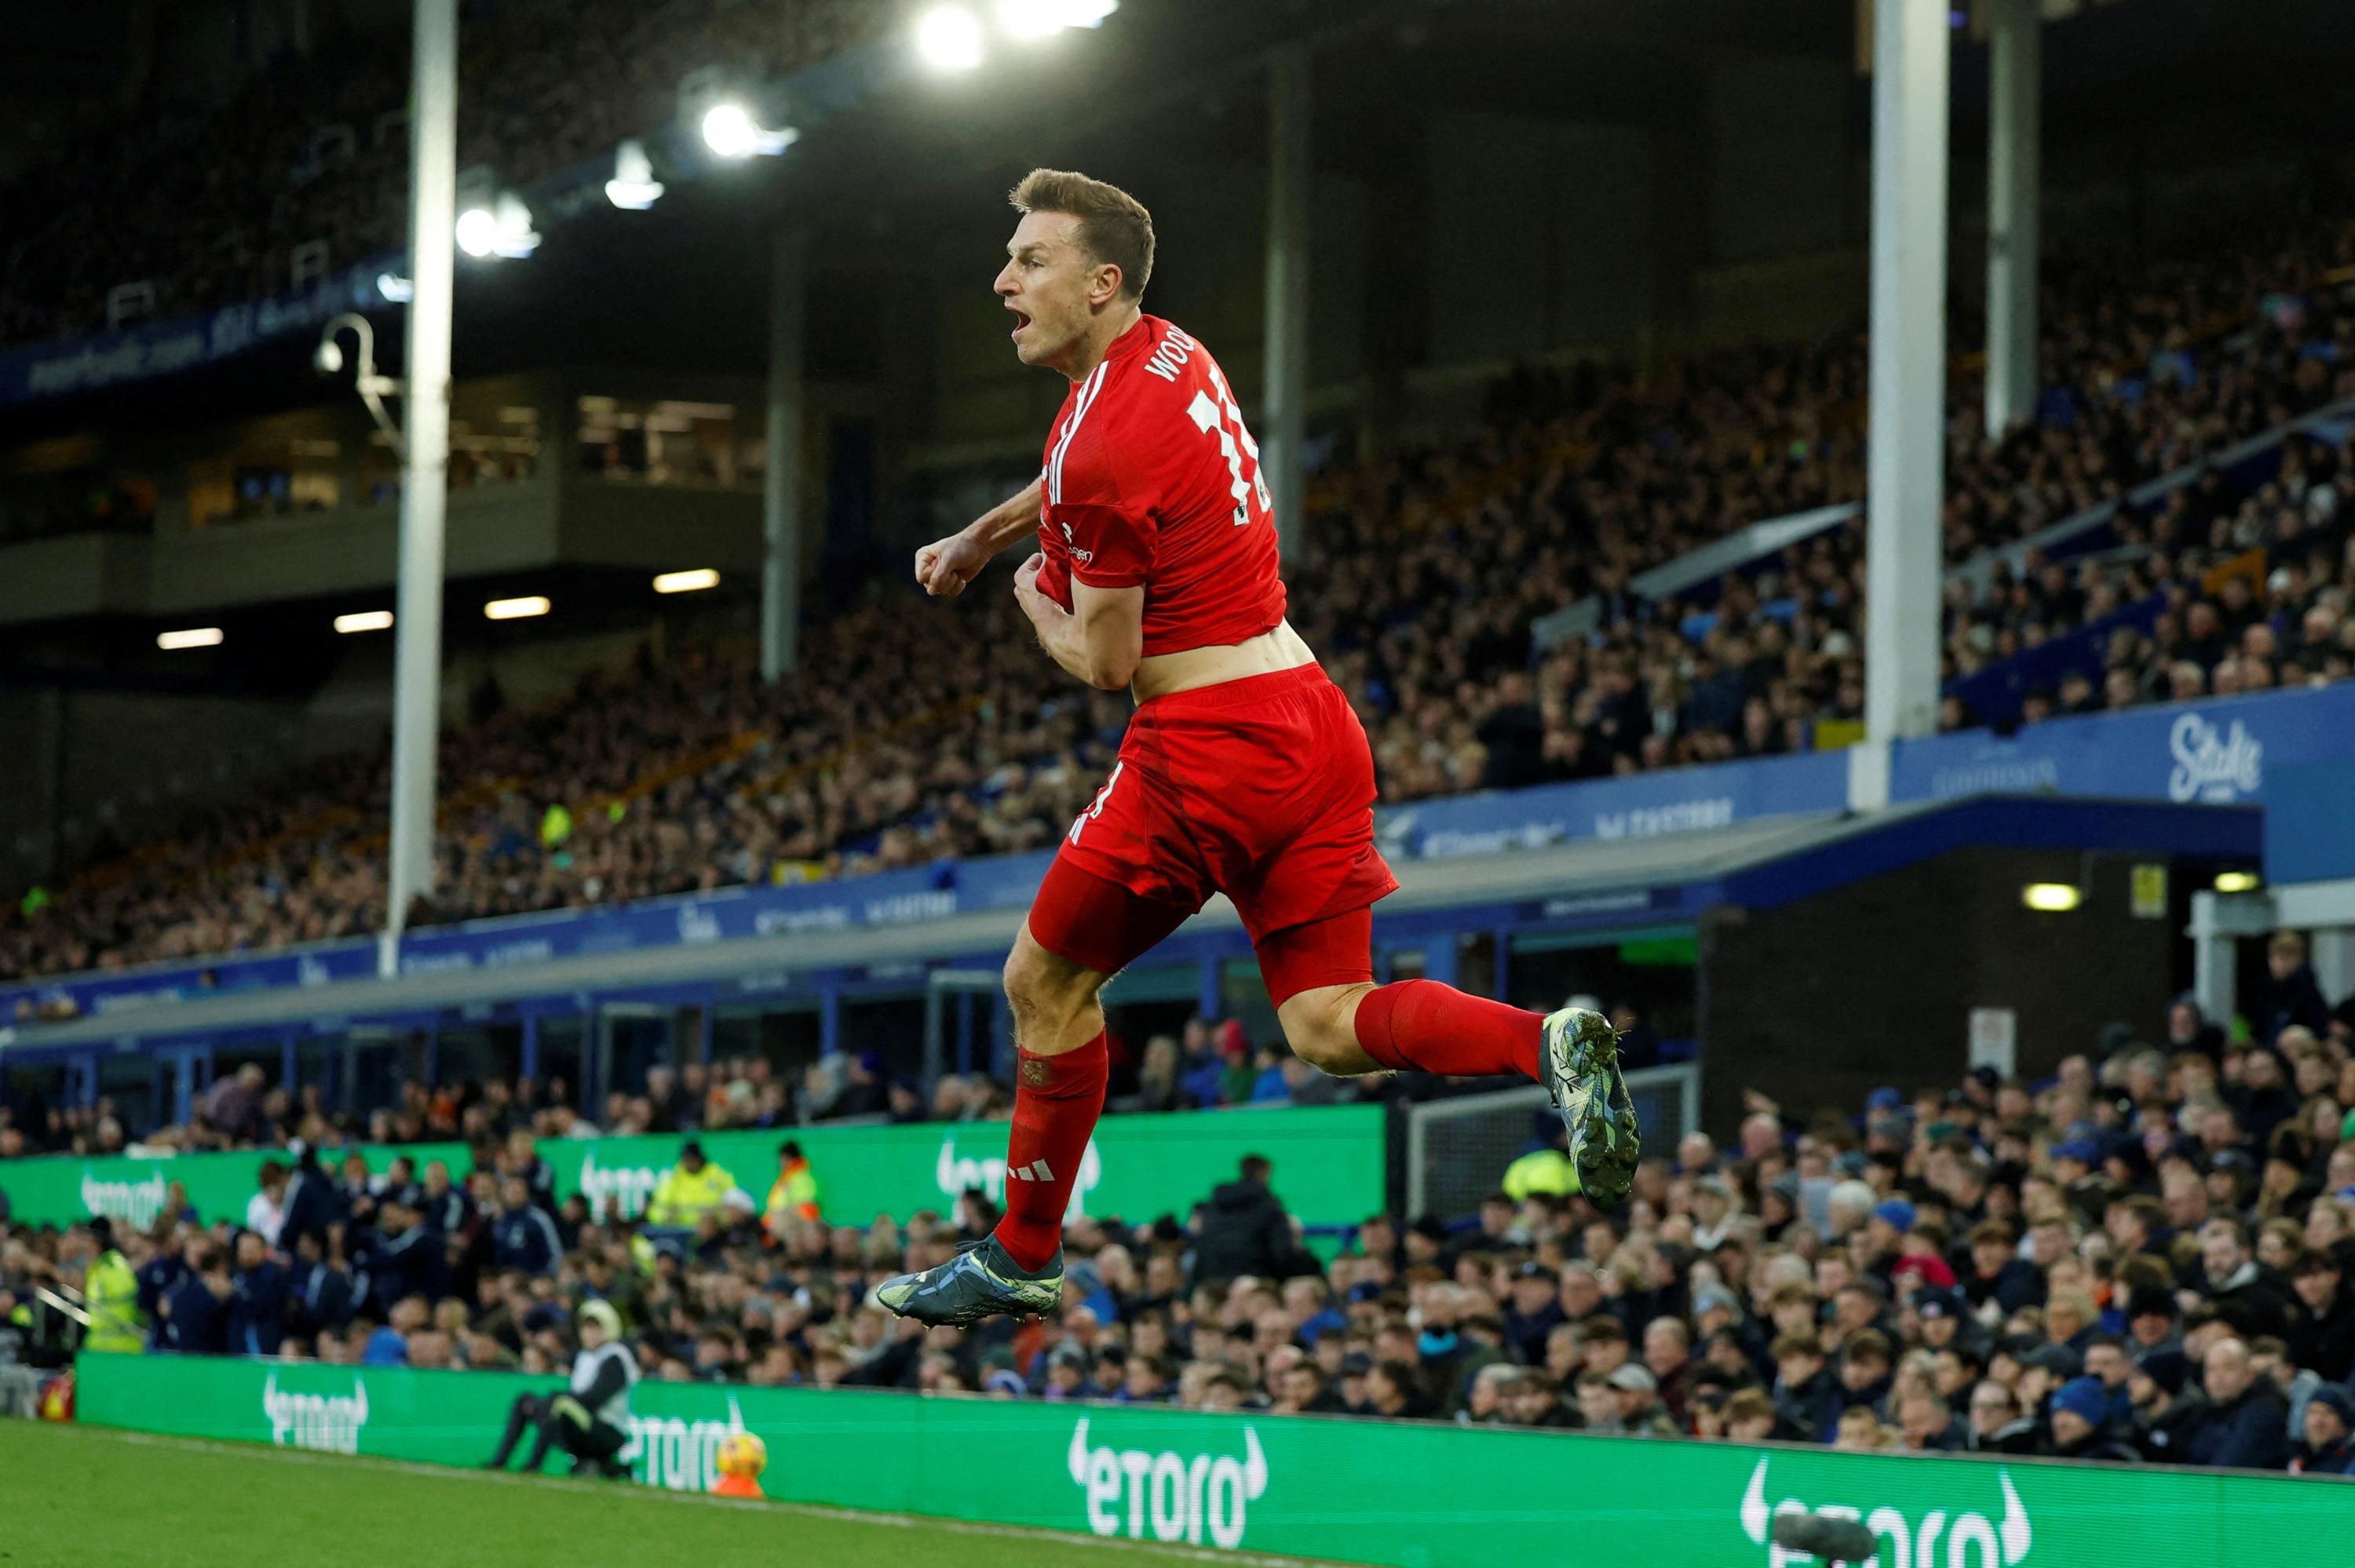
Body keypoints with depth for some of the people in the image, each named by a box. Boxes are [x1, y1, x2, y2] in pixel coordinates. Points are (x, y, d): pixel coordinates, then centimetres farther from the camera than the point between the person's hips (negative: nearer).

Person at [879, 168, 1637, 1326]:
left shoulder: (1104, 445, -17)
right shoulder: (1169, 353, 11)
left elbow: (1104, 663, -9)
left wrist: (1035, 601, 10)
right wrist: (982, 534, 37)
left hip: (1208, 744, -9)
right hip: (1314, 717, 9)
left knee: (1045, 985, 8)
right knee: (1326, 1028, 6)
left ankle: (1023, 1259, 18)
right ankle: (1545, 1043, -17)